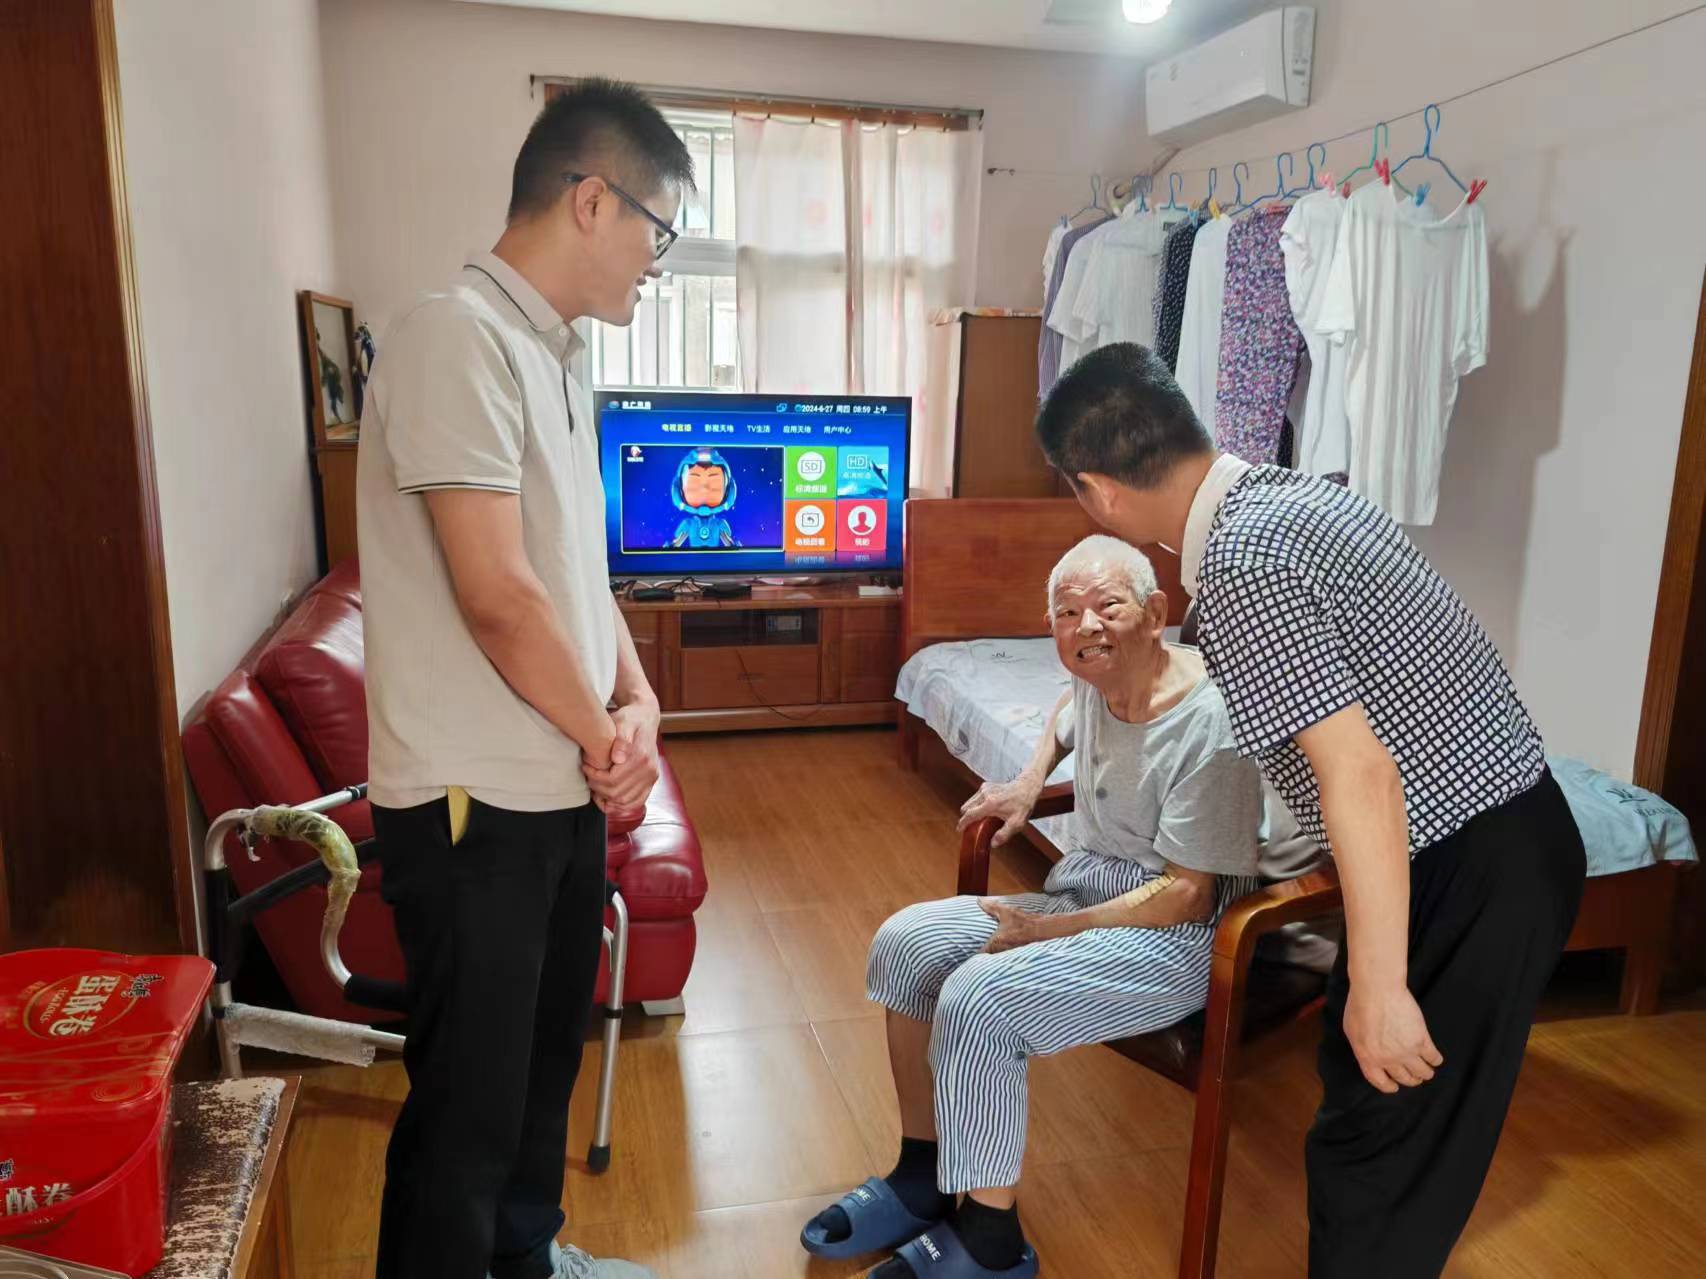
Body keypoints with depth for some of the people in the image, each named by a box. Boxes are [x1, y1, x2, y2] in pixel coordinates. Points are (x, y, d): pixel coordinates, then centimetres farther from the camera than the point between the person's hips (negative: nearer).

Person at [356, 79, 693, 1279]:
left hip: (562, 787, 9)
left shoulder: (554, 356, 12)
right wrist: (606, 733, -9)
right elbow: (497, 594, -23)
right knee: (467, 1098, 6)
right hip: (474, 804, -9)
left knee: (547, 1053, 24)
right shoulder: (459, 337, -18)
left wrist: (636, 701, -1)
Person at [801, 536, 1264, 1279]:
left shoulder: (1209, 723, -24)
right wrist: (1029, 783, 11)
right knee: (907, 943, -3)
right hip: (1080, 899, 9)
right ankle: (922, 1178, 10)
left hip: (1176, 938, -8)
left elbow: (1188, 895, -23)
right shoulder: (1098, 679, 0)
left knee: (979, 997, -27)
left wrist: (1049, 930, -21)